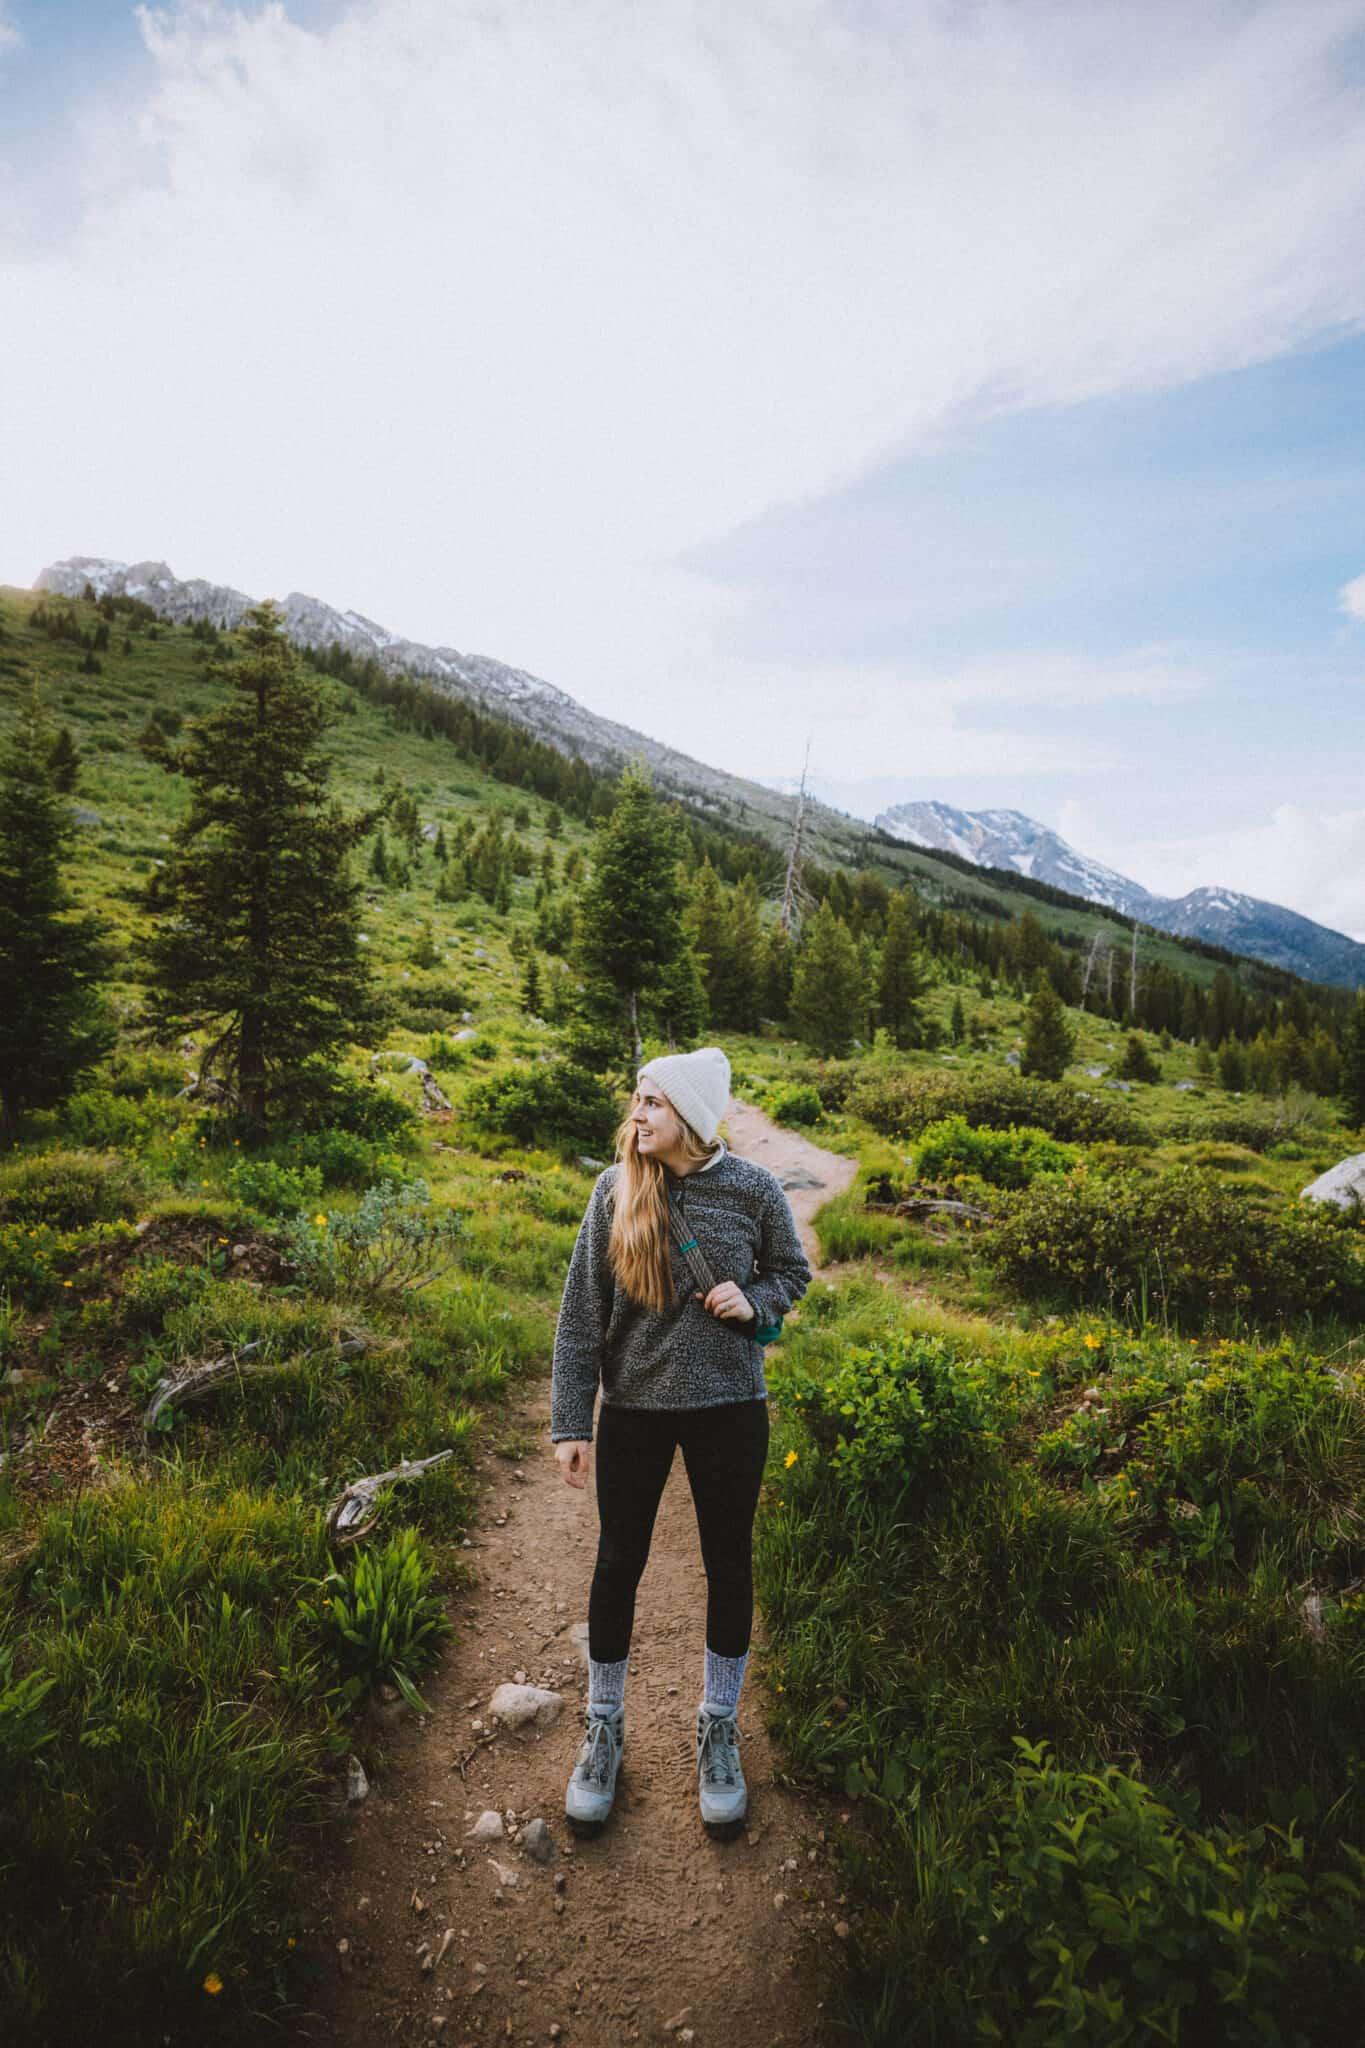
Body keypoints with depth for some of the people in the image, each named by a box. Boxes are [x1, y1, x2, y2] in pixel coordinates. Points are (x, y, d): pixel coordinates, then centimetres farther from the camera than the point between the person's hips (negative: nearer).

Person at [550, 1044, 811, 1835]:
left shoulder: (753, 1189, -10)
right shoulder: (616, 1188, -8)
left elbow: (793, 1272, 7)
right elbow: (581, 1311, -5)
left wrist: (754, 1301, -16)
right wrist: (571, 1423, -6)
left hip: (729, 1406, 0)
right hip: (634, 1406, 1)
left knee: (729, 1565, 14)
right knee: (618, 1563, 12)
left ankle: (719, 1729, 39)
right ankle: (605, 1728, 38)